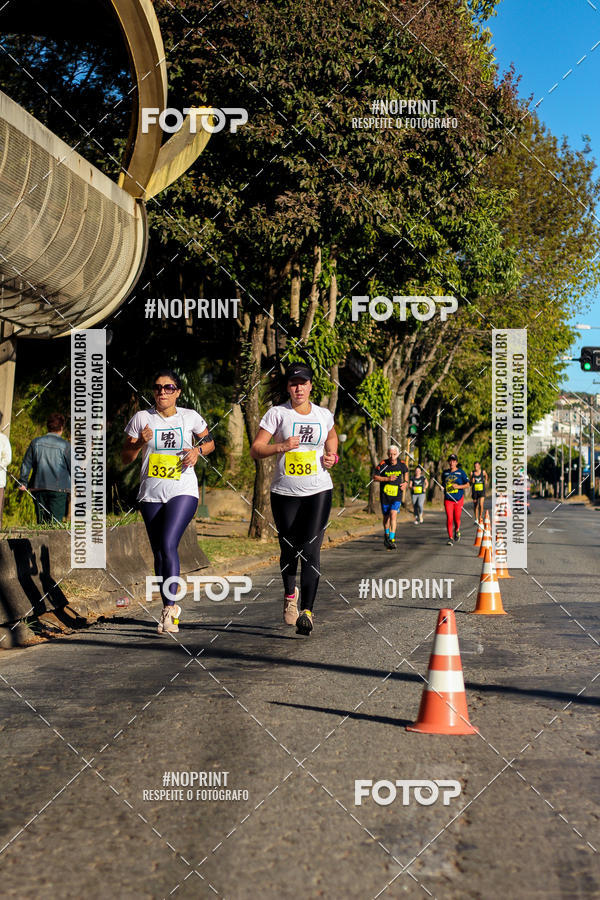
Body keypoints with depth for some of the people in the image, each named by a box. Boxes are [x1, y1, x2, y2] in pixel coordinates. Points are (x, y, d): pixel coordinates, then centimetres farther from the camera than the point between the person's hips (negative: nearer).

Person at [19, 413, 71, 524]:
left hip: (38, 487, 4)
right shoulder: (65, 445, -6)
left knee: (41, 521, 11)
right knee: (55, 521, -4)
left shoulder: (36, 442, 5)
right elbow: (73, 467, -1)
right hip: (59, 489, -4)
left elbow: (26, 464, 8)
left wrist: (23, 482, 17)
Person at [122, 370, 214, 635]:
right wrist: (140, 442, -13)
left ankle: (170, 607, -17)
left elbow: (209, 442, 18)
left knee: (168, 545, -20)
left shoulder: (190, 417, 4)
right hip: (151, 494, 2)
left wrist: (197, 450, -3)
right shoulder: (142, 418, 4)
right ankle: (170, 608, 18)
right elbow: (126, 458, 7)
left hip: (183, 491, -2)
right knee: (159, 553, 5)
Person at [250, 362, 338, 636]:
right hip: (285, 492, 0)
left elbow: (331, 437, 30)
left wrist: (331, 456, 9)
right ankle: (290, 593, 38)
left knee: (311, 550, -12)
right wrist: (281, 446, -20)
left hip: (318, 491, 1)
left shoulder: (324, 415, 8)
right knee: (289, 550, 9)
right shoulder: (277, 413, 0)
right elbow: (255, 450, -4)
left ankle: (306, 612, -13)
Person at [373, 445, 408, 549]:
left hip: (397, 494, 0)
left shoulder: (402, 464, -3)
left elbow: (406, 472, 19)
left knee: (393, 515, -16)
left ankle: (392, 539, -15)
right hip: (385, 494, 0)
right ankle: (386, 535, 37)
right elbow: (375, 477, -6)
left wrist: (405, 482, 2)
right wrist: (387, 479, -18)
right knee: (386, 517, 11)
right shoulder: (383, 464, -11)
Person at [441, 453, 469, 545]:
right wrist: (442, 487, 3)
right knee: (449, 518, -11)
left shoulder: (461, 472, 0)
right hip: (448, 499, 1)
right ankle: (450, 538, -4)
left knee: (457, 518, 2)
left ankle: (457, 531, 35)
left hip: (458, 499, -1)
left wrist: (458, 486, -14)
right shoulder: (445, 472, 10)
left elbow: (467, 484, 1)